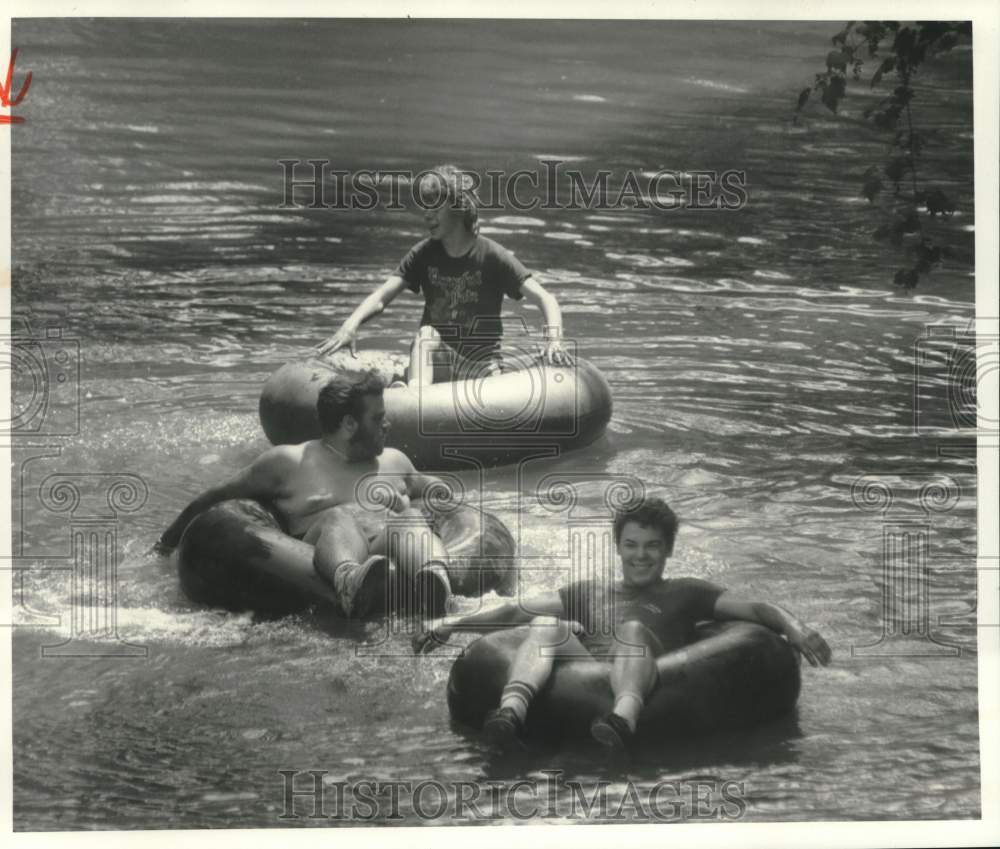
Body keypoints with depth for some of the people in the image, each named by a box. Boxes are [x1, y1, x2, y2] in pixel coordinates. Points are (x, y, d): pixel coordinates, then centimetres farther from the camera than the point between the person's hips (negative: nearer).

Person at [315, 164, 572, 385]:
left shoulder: (492, 256, -7)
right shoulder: (423, 254, 1)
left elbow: (546, 300, -14)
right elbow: (381, 297, -9)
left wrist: (553, 339, -34)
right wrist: (350, 325, -30)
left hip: (481, 359, -1)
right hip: (434, 361, 1)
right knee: (427, 333, -30)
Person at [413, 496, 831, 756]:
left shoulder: (685, 593, 25)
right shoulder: (590, 592, 32)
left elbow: (753, 608, 10)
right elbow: (517, 610, 24)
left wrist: (796, 629, -10)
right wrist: (450, 623, 13)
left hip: (640, 689, -2)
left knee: (634, 628, -29)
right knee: (546, 625, -20)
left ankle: (622, 721, -60)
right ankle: (510, 713, -48)